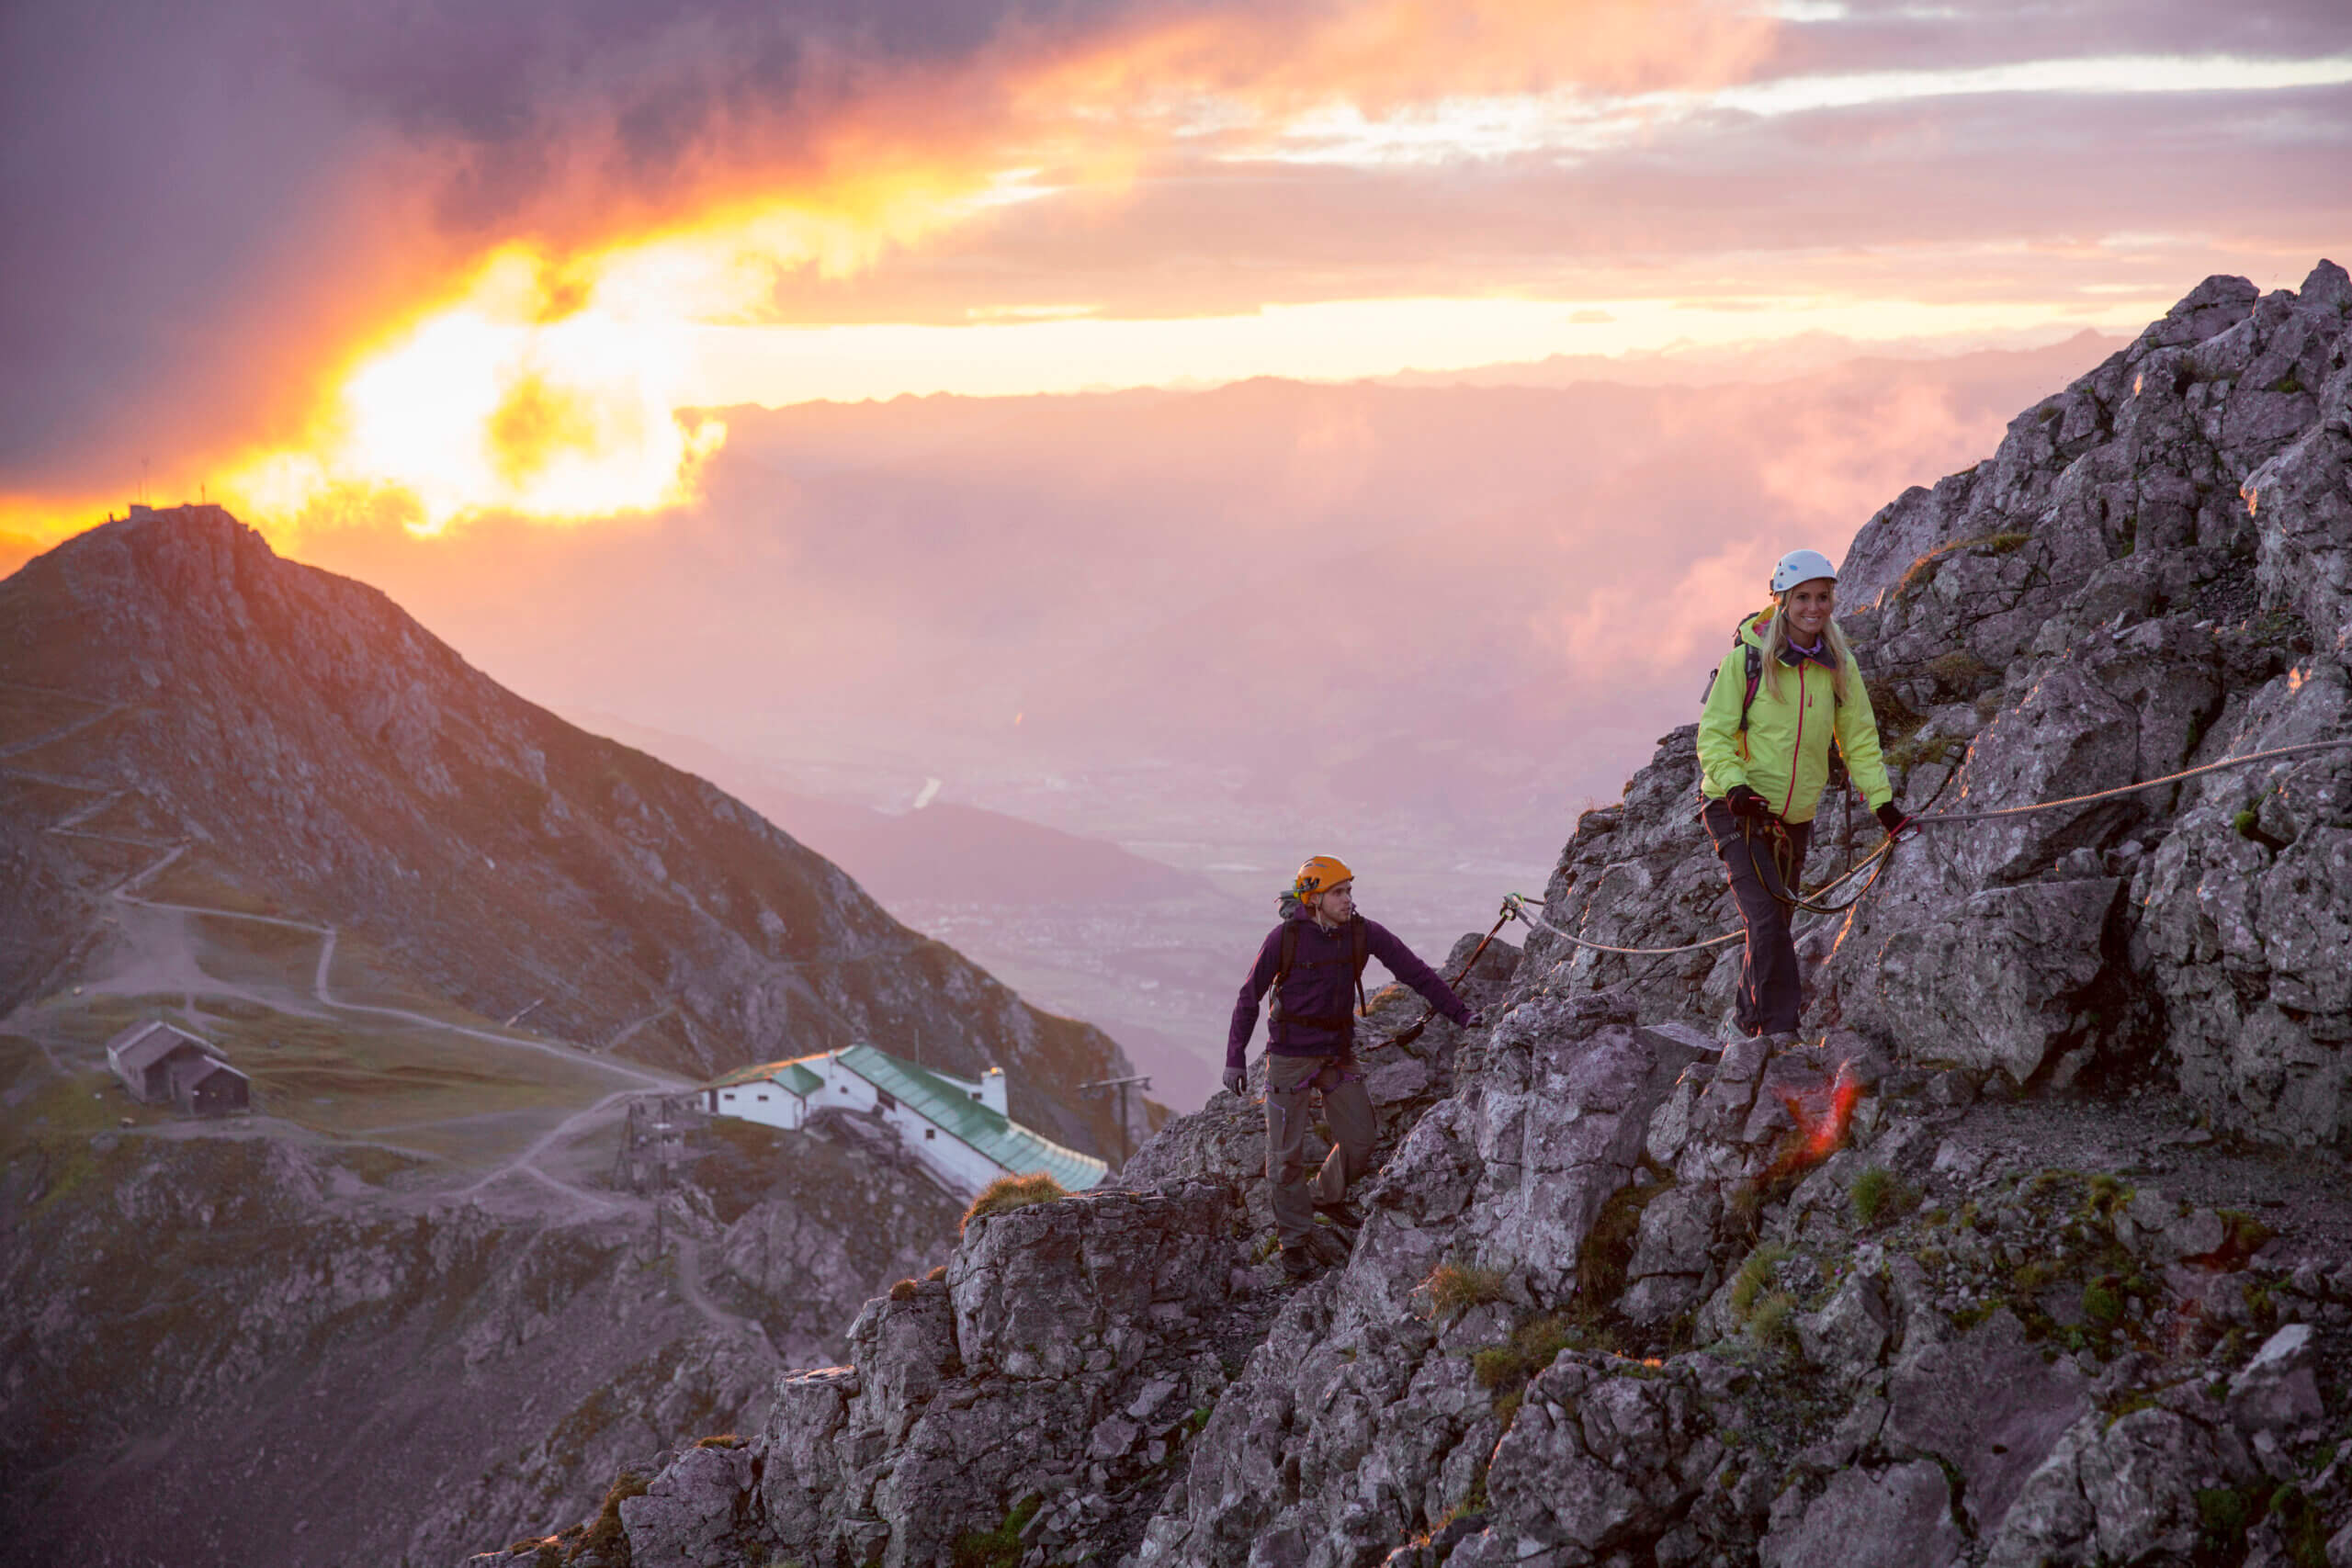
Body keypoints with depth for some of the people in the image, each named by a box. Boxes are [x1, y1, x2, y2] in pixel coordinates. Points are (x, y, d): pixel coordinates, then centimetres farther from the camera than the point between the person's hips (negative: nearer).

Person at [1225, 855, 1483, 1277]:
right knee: (1287, 1153, 1)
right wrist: (1235, 1058, -7)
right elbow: (1250, 996, -5)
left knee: (1360, 1140, 6)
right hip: (1290, 1054, -4)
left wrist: (1460, 1013, -6)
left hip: (1338, 1053, 4)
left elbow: (1416, 972, -1)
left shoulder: (1364, 933, -7)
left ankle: (1327, 1196, 35)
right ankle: (1295, 1239, 16)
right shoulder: (1285, 938, -15)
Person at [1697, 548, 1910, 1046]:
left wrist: (1882, 802, -2)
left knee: (1775, 926, 13)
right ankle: (1779, 1026, -16)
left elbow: (1859, 739, 9)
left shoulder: (1839, 666, 2)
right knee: (1767, 919, -19)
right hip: (1738, 810, -5)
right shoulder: (1747, 658, -11)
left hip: (1795, 818, 5)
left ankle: (1746, 1017, 31)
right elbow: (1713, 734, -9)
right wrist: (1735, 786, -25)